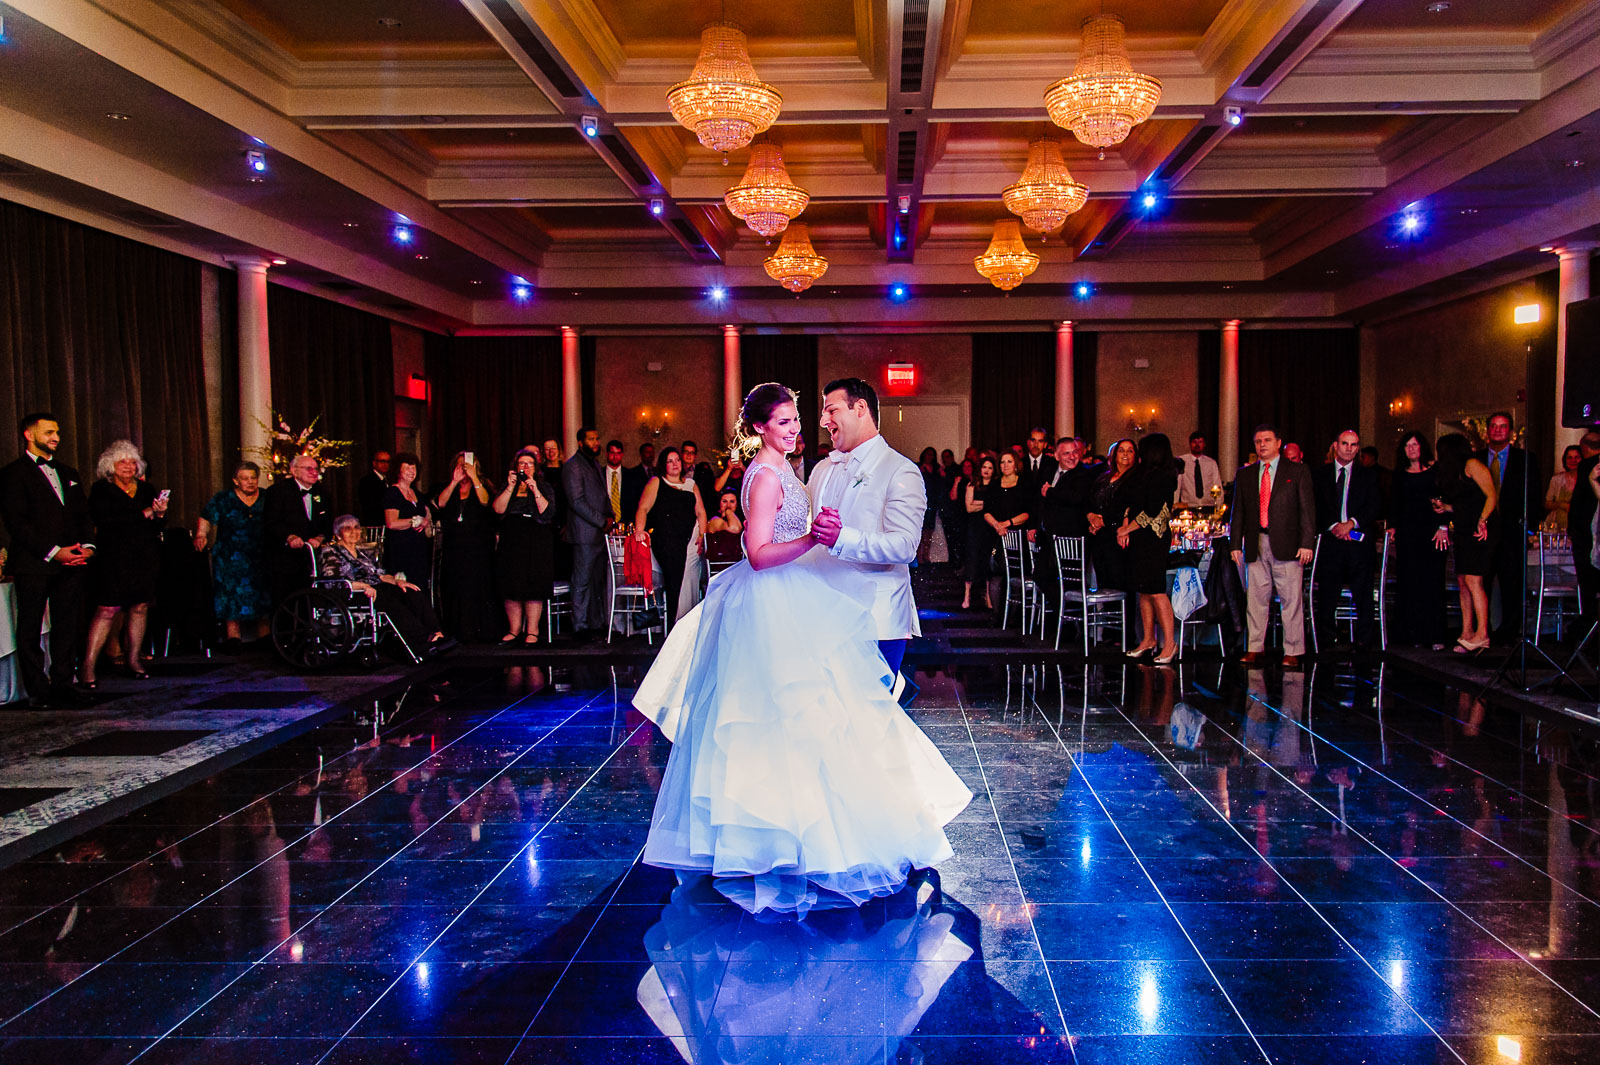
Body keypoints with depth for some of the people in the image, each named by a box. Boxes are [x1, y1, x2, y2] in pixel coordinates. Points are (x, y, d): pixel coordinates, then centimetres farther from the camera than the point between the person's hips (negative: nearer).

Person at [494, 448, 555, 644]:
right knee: (511, 586, 0)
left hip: (537, 543, -2)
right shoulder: (507, 487, 15)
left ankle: (532, 631, -1)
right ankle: (514, 630, 9)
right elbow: (498, 509, -2)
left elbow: (546, 511, -5)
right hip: (511, 543, 2)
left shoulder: (544, 487, 10)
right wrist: (511, 487, -8)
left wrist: (535, 490, -13)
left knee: (533, 586, -7)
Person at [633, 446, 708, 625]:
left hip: (690, 542, 4)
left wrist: (702, 535, 2)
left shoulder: (691, 484, 20)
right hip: (666, 541, -3)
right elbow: (643, 509, 1)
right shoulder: (656, 483, 10)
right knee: (675, 580, -14)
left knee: (691, 581, -4)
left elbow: (700, 512, 17)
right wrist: (639, 530, -16)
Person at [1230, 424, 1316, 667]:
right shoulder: (1244, 475, 13)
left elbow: (1307, 510, 0)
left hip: (1287, 546, -3)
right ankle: (1254, 649, 12)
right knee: (1255, 599, 6)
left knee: (1291, 600, -1)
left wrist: (1306, 543, -8)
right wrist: (1236, 544, 5)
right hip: (1255, 546, 3)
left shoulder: (1298, 472, 4)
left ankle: (1292, 652, 5)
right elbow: (1238, 512, 13)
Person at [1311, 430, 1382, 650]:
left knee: (1363, 595, 0)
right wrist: (1333, 526, -13)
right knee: (1326, 593, 0)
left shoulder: (1368, 475, 11)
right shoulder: (1320, 474, 10)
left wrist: (1351, 523, -14)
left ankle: (1364, 640, 6)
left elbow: (1375, 505, 0)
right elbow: (1316, 507, 2)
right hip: (1331, 541, 0)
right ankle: (1324, 639, 8)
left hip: (1360, 542, 0)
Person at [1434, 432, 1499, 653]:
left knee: (1473, 580, -14)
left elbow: (1492, 496, -13)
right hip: (1463, 531, 9)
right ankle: (1467, 632, 5)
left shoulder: (1472, 465, -6)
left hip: (1480, 531, -9)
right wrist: (1444, 508, 5)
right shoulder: (1455, 472, 19)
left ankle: (1482, 633, -13)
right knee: (1462, 581, 4)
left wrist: (1482, 520, -25)